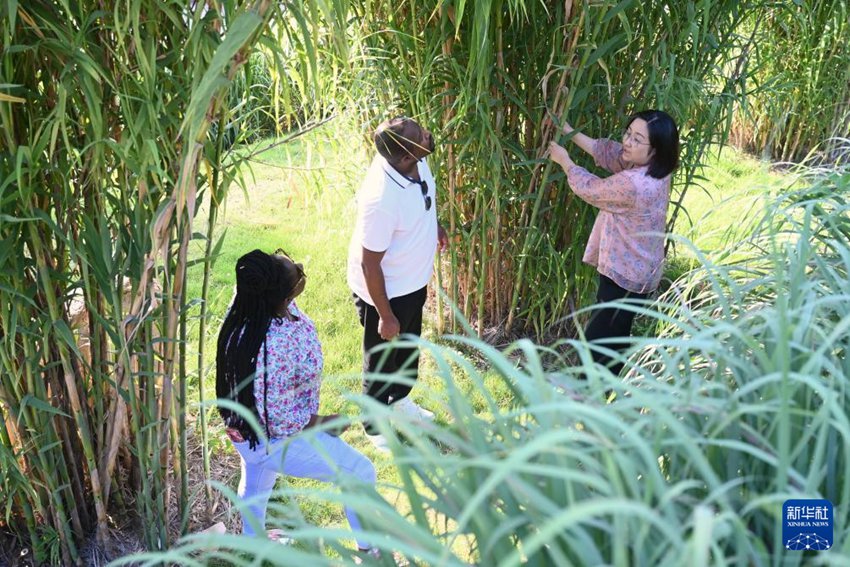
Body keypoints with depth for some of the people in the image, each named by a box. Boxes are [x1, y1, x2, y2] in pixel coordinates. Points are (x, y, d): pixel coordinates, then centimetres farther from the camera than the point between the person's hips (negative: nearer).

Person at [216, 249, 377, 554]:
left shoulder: (243, 310, -21)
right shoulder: (280, 346, -43)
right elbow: (276, 418, -31)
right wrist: (319, 423, -18)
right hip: (281, 443, -8)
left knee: (256, 481, 37)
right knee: (361, 472, 16)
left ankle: (252, 539, 65)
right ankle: (369, 548, 38)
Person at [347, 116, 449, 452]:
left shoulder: (415, 162, -16)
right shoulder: (382, 200, -39)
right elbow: (369, 264, -28)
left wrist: (433, 225, 23)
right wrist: (385, 316, -19)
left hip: (413, 280, 8)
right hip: (384, 290, -8)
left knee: (409, 345, 29)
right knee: (382, 359, 16)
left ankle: (400, 399, 57)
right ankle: (376, 427, 41)